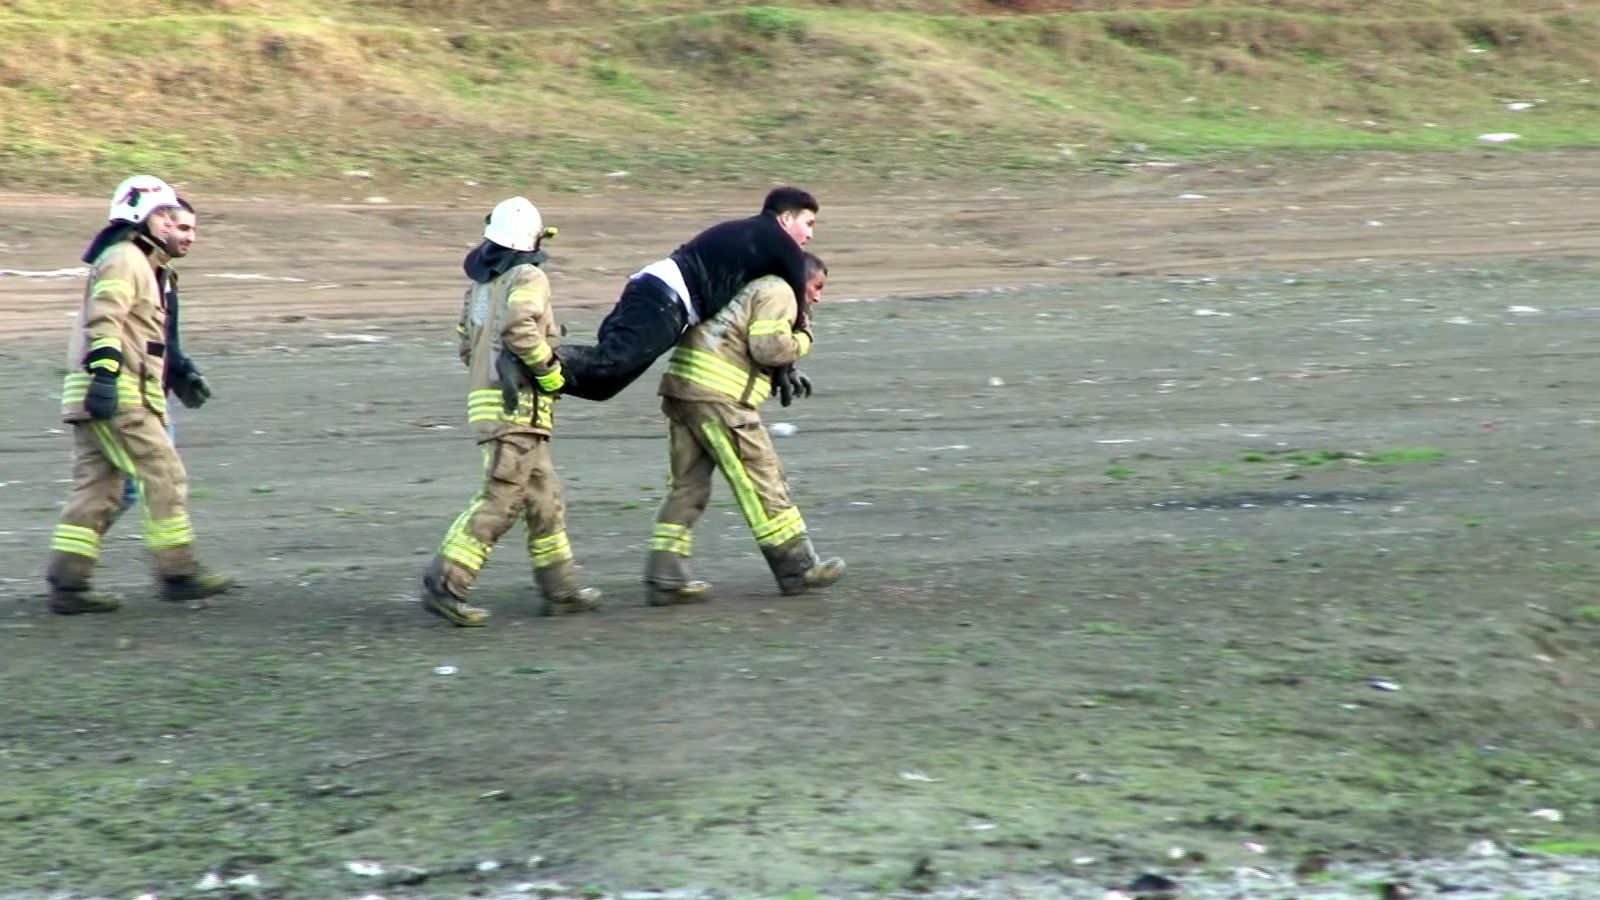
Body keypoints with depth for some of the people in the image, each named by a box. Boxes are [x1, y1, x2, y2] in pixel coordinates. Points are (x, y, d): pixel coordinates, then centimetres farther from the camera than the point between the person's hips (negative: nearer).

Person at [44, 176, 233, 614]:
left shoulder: (143, 265, 27)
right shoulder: (124, 258, -6)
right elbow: (104, 319, -19)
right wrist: (105, 371, -29)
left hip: (103, 396, 10)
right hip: (117, 396, -10)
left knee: (95, 487, 6)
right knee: (164, 475, -7)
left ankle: (67, 584, 3)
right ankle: (178, 574, -3)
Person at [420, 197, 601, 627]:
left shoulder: (480, 284, 17)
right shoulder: (528, 278, -8)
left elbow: (468, 346, 19)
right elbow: (519, 327, -25)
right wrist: (549, 369, -14)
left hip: (485, 394, 9)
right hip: (516, 404, -9)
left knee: (544, 498, 14)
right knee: (500, 499, -10)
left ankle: (560, 588, 18)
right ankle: (444, 584, -14)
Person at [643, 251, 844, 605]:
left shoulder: (752, 289, 30)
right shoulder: (778, 291, 0)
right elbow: (769, 347, -13)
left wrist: (788, 376, 16)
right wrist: (803, 339, 5)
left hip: (680, 388, 9)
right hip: (717, 394, -9)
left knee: (688, 484, 9)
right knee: (761, 478, -1)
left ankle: (665, 577, 4)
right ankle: (796, 567, 6)